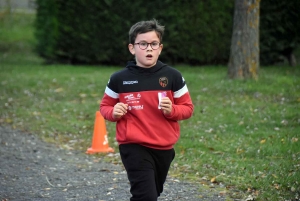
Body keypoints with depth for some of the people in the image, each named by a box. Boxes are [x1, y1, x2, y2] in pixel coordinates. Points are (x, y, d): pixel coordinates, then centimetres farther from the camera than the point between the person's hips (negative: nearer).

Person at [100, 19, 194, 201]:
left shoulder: (173, 76, -2)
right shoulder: (119, 79, -4)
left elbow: (188, 108, 5)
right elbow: (105, 106, 10)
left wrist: (172, 110, -16)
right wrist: (114, 112, -13)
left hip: (164, 148, 3)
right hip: (134, 148, -3)